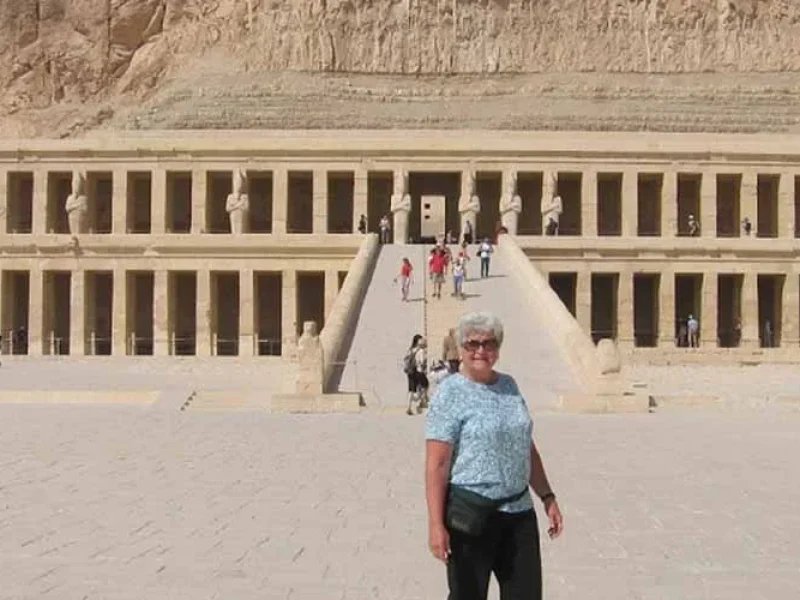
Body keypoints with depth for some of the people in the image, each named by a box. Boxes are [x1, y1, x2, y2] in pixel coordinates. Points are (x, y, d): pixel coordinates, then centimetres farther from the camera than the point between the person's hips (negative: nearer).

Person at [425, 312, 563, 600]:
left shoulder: (509, 386, 9)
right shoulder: (450, 393, -10)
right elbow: (437, 466, -15)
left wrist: (547, 496, 13)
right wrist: (436, 524, -20)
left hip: (519, 512, 6)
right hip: (472, 516, -6)